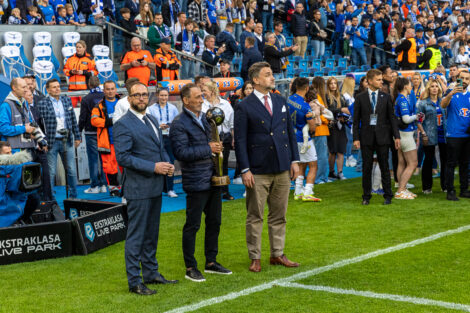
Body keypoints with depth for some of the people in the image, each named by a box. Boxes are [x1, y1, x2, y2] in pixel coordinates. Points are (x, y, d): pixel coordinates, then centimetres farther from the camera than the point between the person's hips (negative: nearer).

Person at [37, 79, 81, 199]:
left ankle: (73, 196, 21)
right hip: (52, 142, -4)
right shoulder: (42, 104, -6)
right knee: (50, 172, 2)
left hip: (67, 141, 4)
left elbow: (73, 120, 14)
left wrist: (77, 136, 12)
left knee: (72, 171, 9)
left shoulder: (67, 100, 9)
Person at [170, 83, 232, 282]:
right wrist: (208, 149, -19)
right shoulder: (179, 124, -12)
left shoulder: (204, 118, 14)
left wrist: (219, 145, 6)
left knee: (214, 221, 14)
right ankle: (190, 268, 9)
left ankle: (211, 262, 26)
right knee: (192, 225, -1)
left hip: (213, 179, 8)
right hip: (196, 182, -8)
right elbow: (181, 152, -21)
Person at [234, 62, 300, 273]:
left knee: (279, 215, 11)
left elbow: (290, 132, 14)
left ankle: (277, 254, 21)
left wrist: (294, 160, 8)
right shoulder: (245, 107, -6)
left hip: (282, 169, 5)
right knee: (255, 216, 2)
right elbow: (240, 140, -7)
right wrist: (245, 170, -12)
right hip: (258, 172, -5)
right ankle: (255, 258, 11)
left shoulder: (281, 102, 11)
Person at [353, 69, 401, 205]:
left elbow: (392, 117, 6)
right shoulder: (360, 98, 2)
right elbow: (356, 119, 2)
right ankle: (366, 197, 13)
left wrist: (396, 136, -1)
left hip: (382, 136, 1)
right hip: (367, 136, 0)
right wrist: (356, 138, -5)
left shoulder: (386, 97, 5)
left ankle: (388, 196, 12)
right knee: (366, 167, 4)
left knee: (384, 166, 4)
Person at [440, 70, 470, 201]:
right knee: (451, 164, -4)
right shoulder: (451, 94, -1)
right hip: (453, 135, -5)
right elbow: (443, 105, -21)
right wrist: (451, 93, -38)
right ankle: (450, 191, 0)